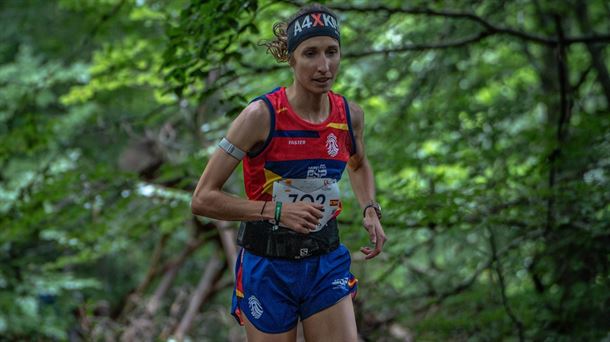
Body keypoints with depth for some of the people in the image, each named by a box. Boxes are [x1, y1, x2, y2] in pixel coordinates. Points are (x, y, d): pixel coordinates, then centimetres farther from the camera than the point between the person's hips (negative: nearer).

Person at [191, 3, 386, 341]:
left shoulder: (350, 114, -2)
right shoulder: (262, 115, -17)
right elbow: (203, 199, -16)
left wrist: (370, 210, 4)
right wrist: (275, 210, -26)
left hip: (326, 263, 4)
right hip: (268, 266, -4)